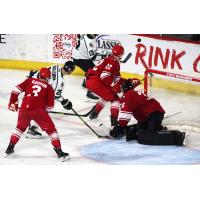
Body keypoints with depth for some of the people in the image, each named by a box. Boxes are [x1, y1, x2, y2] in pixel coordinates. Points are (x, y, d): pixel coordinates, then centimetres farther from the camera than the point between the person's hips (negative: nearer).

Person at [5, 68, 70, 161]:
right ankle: (59, 152, 2)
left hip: (25, 109, 3)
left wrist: (13, 102, 21)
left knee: (20, 127, 29)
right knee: (51, 129, 8)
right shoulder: (49, 87, 12)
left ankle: (10, 147, 29)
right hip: (39, 111, -3)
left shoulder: (30, 80, 18)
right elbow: (50, 106, 8)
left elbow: (16, 90, 11)